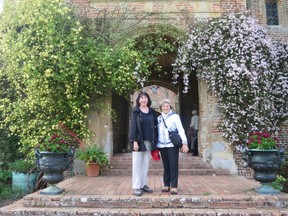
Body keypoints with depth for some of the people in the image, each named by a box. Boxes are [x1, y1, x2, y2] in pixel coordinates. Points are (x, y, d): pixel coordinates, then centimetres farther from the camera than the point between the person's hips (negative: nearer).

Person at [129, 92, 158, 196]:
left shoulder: (152, 112, 10)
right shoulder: (135, 111, 0)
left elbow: (155, 126, 9)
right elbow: (133, 126, -6)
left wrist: (155, 141, 3)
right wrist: (134, 141, -15)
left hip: (149, 141, 4)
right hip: (139, 141, -4)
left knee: (146, 164, 9)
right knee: (137, 164, 0)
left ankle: (143, 185, 19)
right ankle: (136, 187, 5)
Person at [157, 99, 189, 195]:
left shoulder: (175, 116, 0)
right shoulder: (159, 118, 12)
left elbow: (181, 130, -4)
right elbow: (157, 132, 15)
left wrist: (184, 143, -12)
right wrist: (155, 145, 14)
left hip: (173, 145, -4)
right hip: (162, 145, 4)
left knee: (173, 165, -4)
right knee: (166, 166, 9)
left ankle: (174, 186, 3)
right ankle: (166, 185, 18)